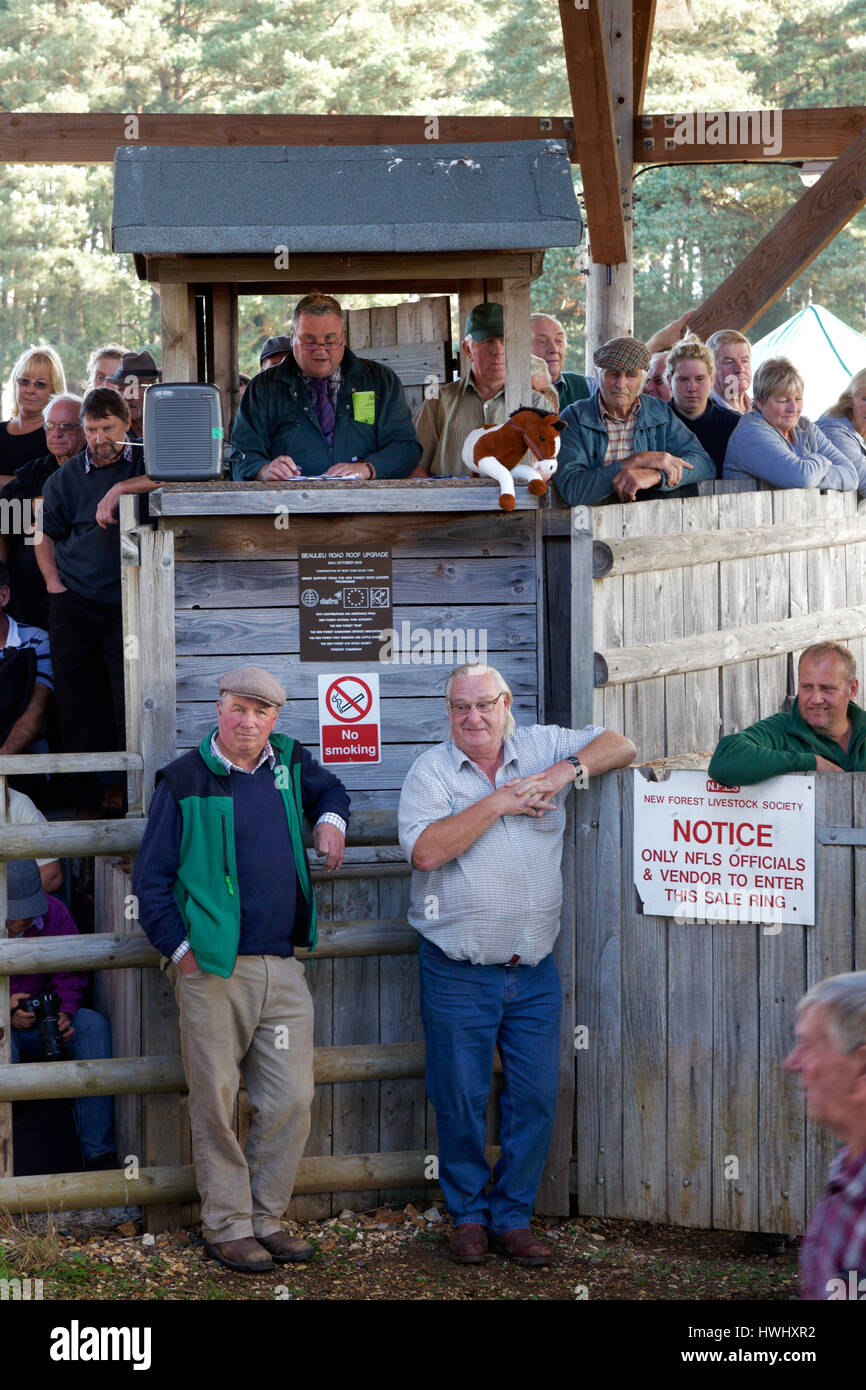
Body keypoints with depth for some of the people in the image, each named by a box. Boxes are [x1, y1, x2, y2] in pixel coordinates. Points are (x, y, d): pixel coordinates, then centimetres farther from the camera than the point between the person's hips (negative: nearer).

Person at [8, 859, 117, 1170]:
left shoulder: (54, 913, -4)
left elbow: (69, 977, 4)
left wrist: (62, 1013, -18)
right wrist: (5, 1012, -26)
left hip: (41, 1026, 4)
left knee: (93, 1024, -23)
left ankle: (99, 1153, -26)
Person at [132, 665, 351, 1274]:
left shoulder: (290, 764, 11)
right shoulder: (185, 780, -1)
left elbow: (329, 789, 36)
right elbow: (152, 875, 1)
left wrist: (331, 819, 13)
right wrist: (179, 947, -6)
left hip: (283, 970, 4)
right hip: (212, 971, -4)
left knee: (292, 1100, 3)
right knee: (217, 1104, 0)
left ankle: (264, 1217, 16)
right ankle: (227, 1227, 10)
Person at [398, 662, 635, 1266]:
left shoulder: (543, 747, 5)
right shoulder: (431, 770, -4)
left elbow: (621, 746, 7)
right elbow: (425, 851, -18)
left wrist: (566, 771, -10)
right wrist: (498, 802, -17)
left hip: (535, 971, 3)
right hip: (459, 973, -3)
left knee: (537, 1099, 5)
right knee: (461, 1102, 5)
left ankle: (513, 1217, 18)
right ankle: (469, 1216, 21)